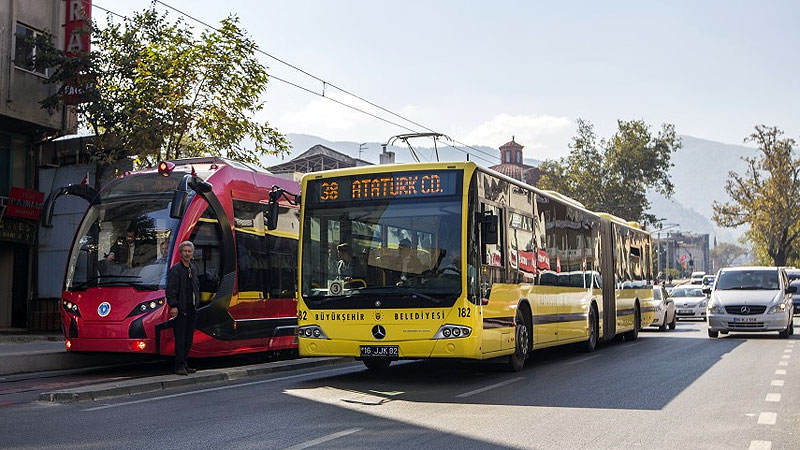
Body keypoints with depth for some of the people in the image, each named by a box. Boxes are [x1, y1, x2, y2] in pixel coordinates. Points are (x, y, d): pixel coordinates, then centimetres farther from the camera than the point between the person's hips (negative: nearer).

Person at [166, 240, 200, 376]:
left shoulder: (194, 268, 16)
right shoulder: (175, 269, -7)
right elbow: (170, 290, -12)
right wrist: (173, 306, -18)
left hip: (192, 309, 7)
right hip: (180, 309, -7)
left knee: (188, 339, 9)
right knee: (180, 339, -5)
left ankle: (183, 365, 16)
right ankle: (180, 366, -1)